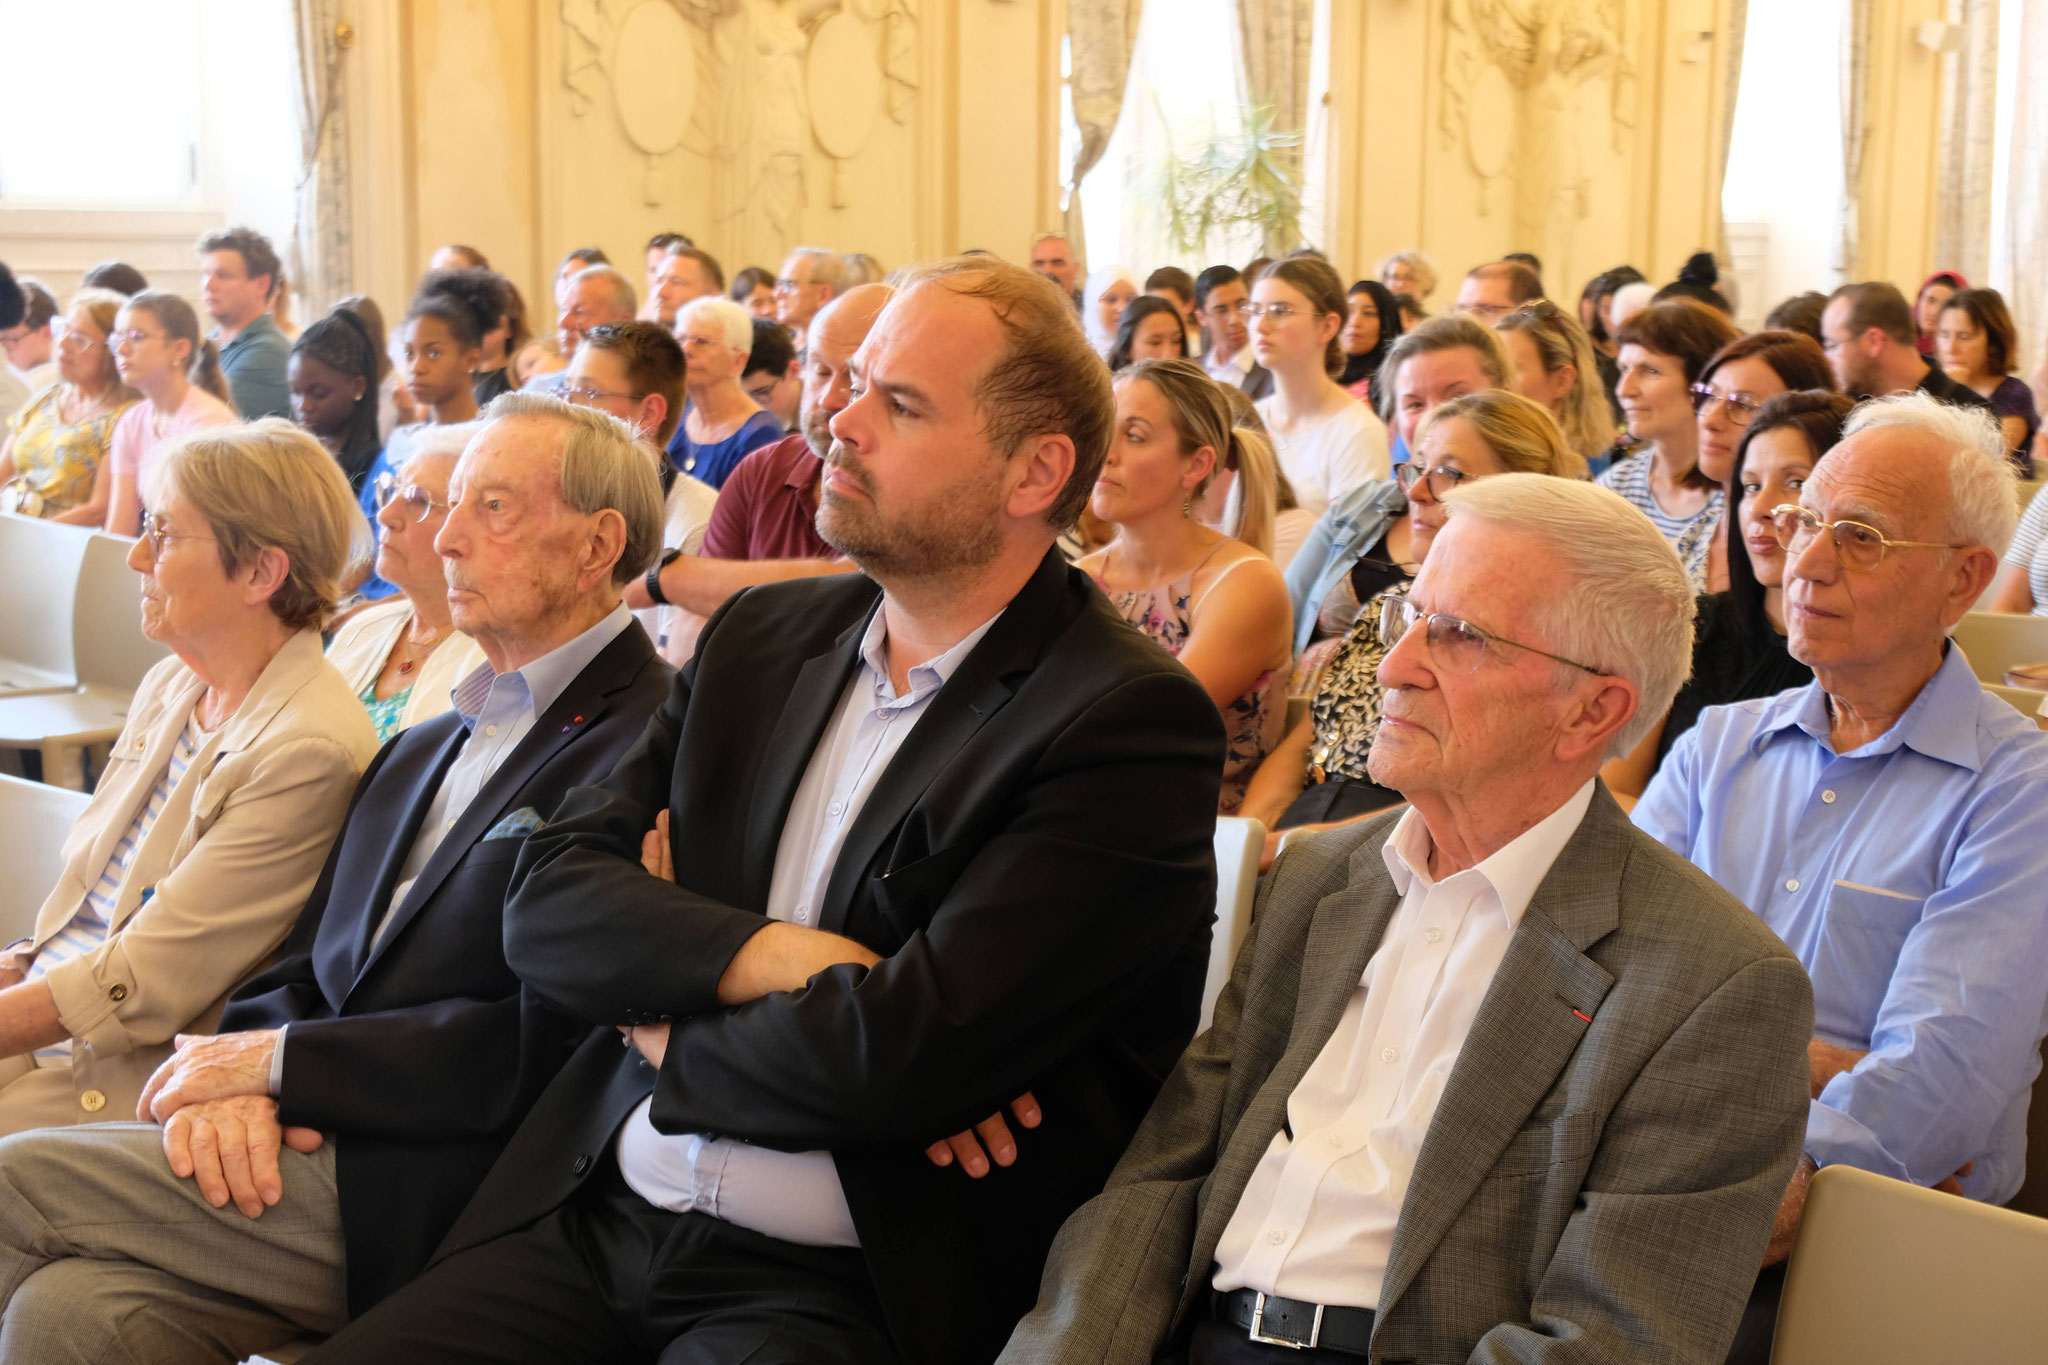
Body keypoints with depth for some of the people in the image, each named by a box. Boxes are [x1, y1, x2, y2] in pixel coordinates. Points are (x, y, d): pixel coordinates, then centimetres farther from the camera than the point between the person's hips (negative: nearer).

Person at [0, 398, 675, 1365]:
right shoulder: (418, 751, 21)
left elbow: (558, 1041, -18)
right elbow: (297, 971, 19)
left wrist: (281, 1062, -11)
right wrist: (236, 1079, -5)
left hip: (444, 1196, -7)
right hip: (315, 1140, 7)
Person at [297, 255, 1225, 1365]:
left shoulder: (1132, 726, -11)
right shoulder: (763, 636, 12)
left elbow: (896, 1056, -20)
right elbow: (546, 903, 4)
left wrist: (664, 1031, -3)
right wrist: (762, 955, -14)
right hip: (591, 1220, 6)